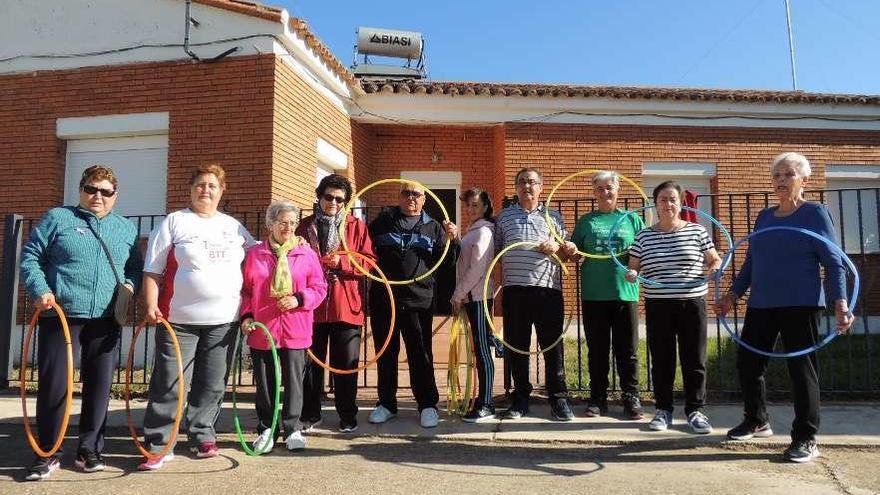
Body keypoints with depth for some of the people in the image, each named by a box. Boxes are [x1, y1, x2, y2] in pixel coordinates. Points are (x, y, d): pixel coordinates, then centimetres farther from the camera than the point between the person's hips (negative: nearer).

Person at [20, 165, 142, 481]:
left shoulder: (126, 229, 14)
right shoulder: (57, 218, 6)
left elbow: (136, 267, 18)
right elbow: (30, 257, 3)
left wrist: (130, 284, -3)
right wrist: (40, 290, -11)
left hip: (106, 321, 3)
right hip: (60, 316, -3)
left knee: (100, 385, 6)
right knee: (54, 383, -3)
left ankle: (89, 449, 20)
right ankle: (48, 454, 13)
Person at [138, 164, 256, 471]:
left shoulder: (234, 226, 14)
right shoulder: (174, 222, 3)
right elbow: (153, 271, 0)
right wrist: (151, 306, -11)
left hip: (224, 321, 3)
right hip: (179, 319, -3)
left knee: (212, 385, 10)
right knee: (169, 385, -2)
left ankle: (202, 437, 24)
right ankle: (158, 445, 8)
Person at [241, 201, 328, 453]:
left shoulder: (306, 253, 1)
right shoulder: (254, 254, 4)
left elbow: (319, 288, 3)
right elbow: (246, 290, 9)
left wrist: (299, 299, -12)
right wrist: (247, 316, -3)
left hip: (295, 330, -1)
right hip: (261, 329, 1)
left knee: (293, 380, 6)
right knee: (264, 382, 10)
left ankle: (293, 429, 20)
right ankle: (267, 429, 25)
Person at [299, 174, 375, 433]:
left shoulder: (357, 226, 4)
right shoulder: (304, 226, 8)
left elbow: (370, 262, -2)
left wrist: (342, 261, -15)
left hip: (346, 306, -1)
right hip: (311, 305, 2)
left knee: (346, 363, 7)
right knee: (311, 361, 10)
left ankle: (347, 415, 21)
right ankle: (310, 414, 24)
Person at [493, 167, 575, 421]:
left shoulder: (553, 216, 14)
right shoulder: (504, 216, 13)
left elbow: (568, 253, 14)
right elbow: (495, 251, 12)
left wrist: (557, 246, -8)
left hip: (547, 288, -1)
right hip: (514, 288, 1)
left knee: (552, 345, 2)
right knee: (516, 345, 6)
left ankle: (559, 399, 13)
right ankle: (520, 398, 19)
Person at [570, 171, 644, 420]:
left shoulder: (632, 219, 9)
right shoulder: (586, 221, 11)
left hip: (625, 291, -1)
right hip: (593, 294, 1)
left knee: (627, 349, 4)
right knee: (597, 349, 7)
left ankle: (631, 398, 14)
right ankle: (597, 398, 17)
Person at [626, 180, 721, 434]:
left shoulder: (697, 231, 4)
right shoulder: (643, 236, 6)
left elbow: (715, 260, 10)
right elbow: (633, 267, 10)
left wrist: (714, 269, -12)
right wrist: (630, 274, -13)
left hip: (692, 303, 0)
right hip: (657, 306, 1)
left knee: (694, 359, 4)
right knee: (661, 359, 7)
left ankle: (695, 410, 17)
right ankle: (663, 410, 19)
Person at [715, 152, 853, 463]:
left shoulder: (815, 213, -1)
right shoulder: (764, 216, 14)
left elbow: (834, 263, -6)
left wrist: (840, 302, -18)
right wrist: (732, 295, 16)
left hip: (800, 305, -6)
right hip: (760, 305, 6)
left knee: (801, 368, -1)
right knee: (747, 363, 9)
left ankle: (806, 439, 12)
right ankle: (757, 421, 29)